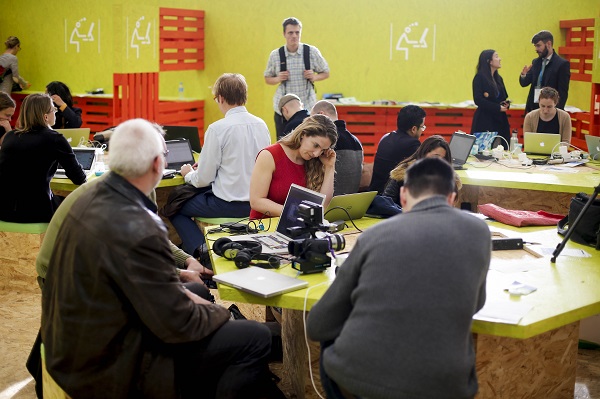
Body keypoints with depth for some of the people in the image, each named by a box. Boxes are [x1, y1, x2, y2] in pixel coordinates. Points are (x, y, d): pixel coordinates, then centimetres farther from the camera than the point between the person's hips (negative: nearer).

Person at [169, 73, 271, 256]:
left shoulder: (217, 129, -16)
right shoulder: (261, 125, 2)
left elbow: (203, 179, -12)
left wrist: (188, 174, 12)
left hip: (228, 205, -7)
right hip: (257, 200, 7)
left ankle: (201, 250, -5)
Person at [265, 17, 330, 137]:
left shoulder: (312, 52, 0)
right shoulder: (275, 55, 2)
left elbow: (326, 73, 10)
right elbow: (267, 78, 13)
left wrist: (314, 77, -11)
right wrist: (278, 79, -9)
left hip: (307, 109, -1)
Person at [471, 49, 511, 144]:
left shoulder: (498, 78, 17)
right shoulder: (480, 77, -5)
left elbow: (504, 97, 19)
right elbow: (478, 100, -14)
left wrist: (505, 104, -5)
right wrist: (498, 108, -15)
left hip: (500, 120, 7)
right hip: (485, 121, -7)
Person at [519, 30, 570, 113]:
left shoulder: (562, 64, -7)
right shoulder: (535, 62, 11)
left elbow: (563, 92, -9)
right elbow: (524, 83, 10)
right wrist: (523, 75, -12)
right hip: (533, 108, 6)